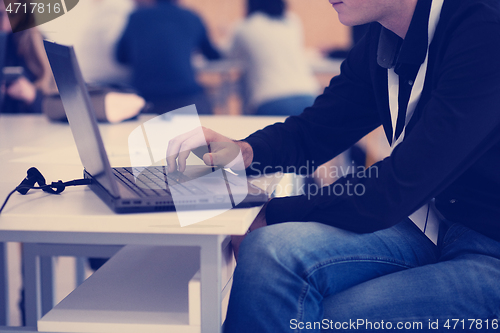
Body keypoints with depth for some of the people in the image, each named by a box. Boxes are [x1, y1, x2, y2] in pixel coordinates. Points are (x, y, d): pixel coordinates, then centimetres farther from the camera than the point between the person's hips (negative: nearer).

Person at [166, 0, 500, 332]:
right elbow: (312, 133, 15)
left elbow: (396, 189, -26)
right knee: (272, 250, -20)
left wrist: (270, 218, -18)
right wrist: (244, 150, -7)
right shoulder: (382, 40, 4)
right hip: (427, 223, 6)